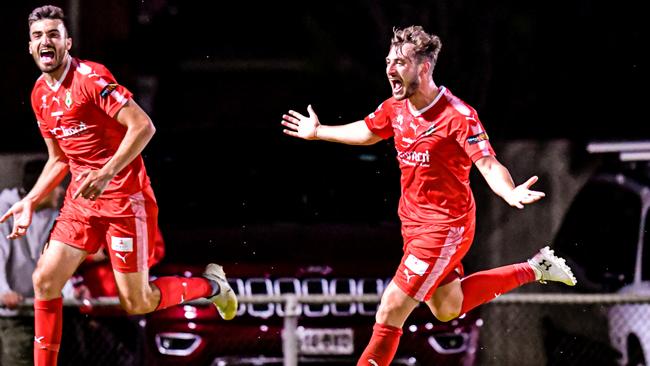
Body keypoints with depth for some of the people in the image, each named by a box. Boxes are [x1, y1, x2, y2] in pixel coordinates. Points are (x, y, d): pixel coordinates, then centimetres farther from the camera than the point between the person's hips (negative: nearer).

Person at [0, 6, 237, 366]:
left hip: (124, 199, -7)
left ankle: (211, 285, 23)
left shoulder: (90, 77, -15)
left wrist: (107, 173, -29)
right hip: (81, 201, 7)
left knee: (137, 303, -2)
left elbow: (143, 126, -21)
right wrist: (30, 201, 11)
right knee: (44, 280, -2)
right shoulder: (40, 95, 10)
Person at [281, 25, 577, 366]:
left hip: (444, 228, -9)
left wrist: (510, 193, -52)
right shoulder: (395, 108, -1)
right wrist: (318, 132, 33)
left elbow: (489, 164, -30)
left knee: (391, 310, -11)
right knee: (447, 308, 23)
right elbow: (367, 132, 21)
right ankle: (534, 269, 35)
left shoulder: (458, 116, -23)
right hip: (413, 221, 9)